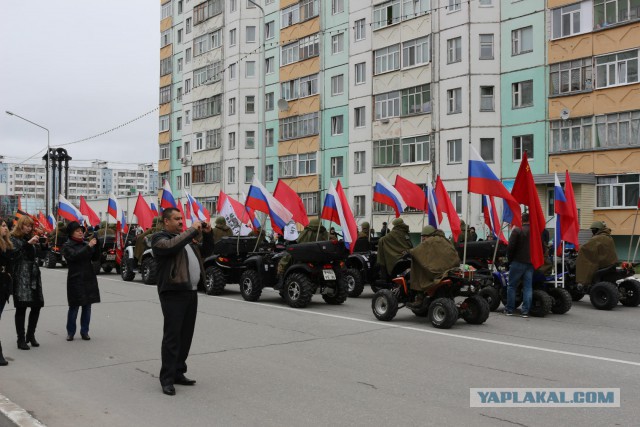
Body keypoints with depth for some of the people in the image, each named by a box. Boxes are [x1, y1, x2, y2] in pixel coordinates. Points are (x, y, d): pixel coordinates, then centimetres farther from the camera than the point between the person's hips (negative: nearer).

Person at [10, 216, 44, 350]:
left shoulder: (30, 238, 18)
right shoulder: (13, 239, 0)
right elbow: (14, 254, -19)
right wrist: (28, 243, -23)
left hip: (33, 277, 7)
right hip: (20, 278, -7)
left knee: (37, 306, 6)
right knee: (21, 308, -6)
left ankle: (30, 335, 21)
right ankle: (21, 339, 1)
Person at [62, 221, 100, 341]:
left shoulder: (85, 244, 11)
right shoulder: (67, 246, -2)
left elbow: (95, 258, 8)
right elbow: (75, 256, -21)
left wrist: (96, 246, -8)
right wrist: (89, 246, -25)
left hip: (89, 279, 4)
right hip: (75, 279, -4)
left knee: (87, 307, 6)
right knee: (74, 307, 0)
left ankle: (84, 331, 15)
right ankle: (70, 332, 13)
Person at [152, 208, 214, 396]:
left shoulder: (186, 238, 22)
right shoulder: (160, 238, -3)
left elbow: (205, 251, 26)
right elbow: (172, 246, -26)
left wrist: (207, 234, 10)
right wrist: (192, 230, -18)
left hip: (191, 292, 8)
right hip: (173, 294, -8)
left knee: (186, 336, 12)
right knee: (172, 337, -7)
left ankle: (178, 373, 21)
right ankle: (167, 379, -2)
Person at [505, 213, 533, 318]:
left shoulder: (517, 230, -9)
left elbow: (510, 247, -12)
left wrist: (510, 258, 2)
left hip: (518, 262, -4)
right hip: (531, 263, 4)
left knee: (512, 286, 6)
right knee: (528, 287, 6)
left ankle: (509, 309, 8)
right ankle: (525, 311, 3)